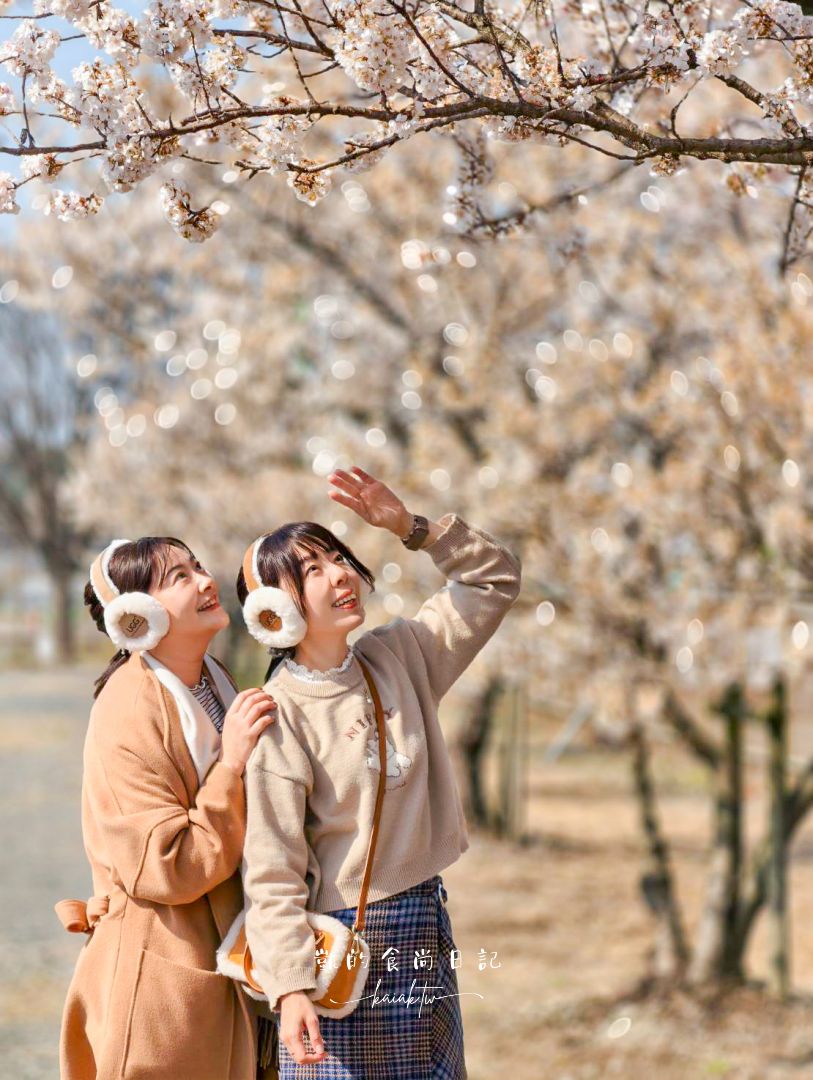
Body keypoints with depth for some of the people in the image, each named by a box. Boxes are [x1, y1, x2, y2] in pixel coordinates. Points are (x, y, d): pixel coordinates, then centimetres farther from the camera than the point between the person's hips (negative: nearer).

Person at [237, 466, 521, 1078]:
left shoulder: (399, 657, 4)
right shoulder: (279, 715, -14)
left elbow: (496, 579, 12)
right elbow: (272, 872, -17)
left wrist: (411, 528, -2)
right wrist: (290, 987, -25)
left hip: (426, 929, 6)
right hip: (342, 944, -6)